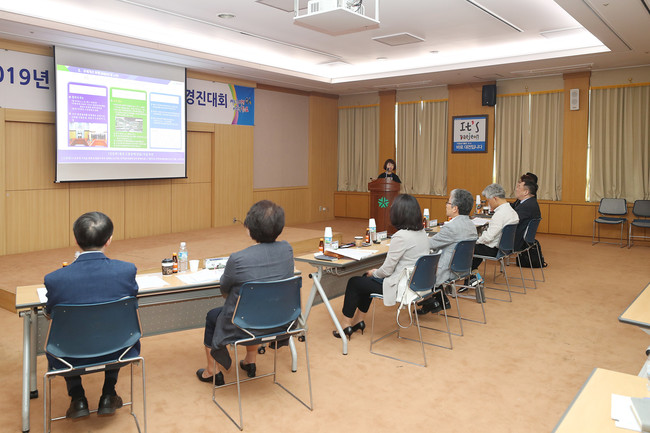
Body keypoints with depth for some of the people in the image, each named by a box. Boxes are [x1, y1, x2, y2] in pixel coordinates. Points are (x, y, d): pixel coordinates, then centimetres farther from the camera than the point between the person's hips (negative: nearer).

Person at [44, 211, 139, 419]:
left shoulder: (55, 279, -22)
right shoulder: (127, 270, -20)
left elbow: (50, 313, -2)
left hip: (72, 358, 0)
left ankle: (78, 399, 31)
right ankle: (108, 396, 35)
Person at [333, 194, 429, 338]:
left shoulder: (401, 237, -26)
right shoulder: (422, 233, 1)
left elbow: (386, 270, -20)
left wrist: (374, 273, 3)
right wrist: (375, 273, 13)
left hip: (399, 287, -9)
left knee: (354, 282, 10)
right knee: (366, 279, 26)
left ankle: (345, 324, 25)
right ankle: (359, 321, 34)